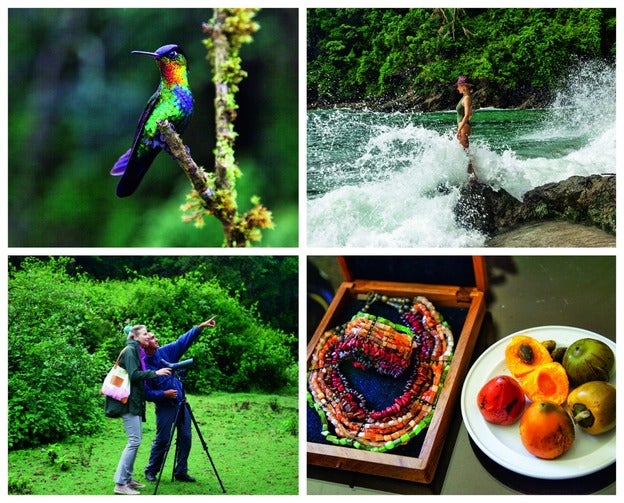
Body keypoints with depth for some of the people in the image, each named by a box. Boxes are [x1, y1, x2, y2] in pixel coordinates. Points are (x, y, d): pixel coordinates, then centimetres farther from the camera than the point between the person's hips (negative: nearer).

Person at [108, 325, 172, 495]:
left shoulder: (137, 351, 18)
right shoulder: (130, 350, -10)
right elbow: (134, 374, -20)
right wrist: (155, 373, -21)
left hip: (135, 401, 10)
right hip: (129, 401, -10)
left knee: (135, 441, 11)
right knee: (134, 441, -12)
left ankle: (127, 478, 16)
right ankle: (120, 483, -11)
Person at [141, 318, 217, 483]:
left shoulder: (166, 351, 2)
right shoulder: (143, 365, -13)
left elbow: (183, 341, 1)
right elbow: (146, 392, -14)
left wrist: (201, 327, -6)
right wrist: (164, 394, -21)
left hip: (181, 403, 5)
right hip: (164, 406, -5)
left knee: (185, 437, 4)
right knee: (162, 440, -1)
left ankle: (181, 471, 15)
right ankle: (150, 471, 18)